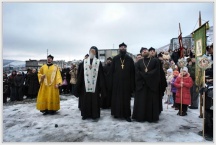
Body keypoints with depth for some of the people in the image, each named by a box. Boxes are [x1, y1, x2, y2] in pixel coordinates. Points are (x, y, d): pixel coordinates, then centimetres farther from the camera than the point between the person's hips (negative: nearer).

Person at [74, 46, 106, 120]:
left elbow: (101, 75, 0)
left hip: (95, 84, -2)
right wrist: (78, 86, 3)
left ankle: (95, 115, 13)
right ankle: (85, 114, 20)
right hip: (86, 84, 2)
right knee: (85, 99, 7)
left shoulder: (98, 62, 2)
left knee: (95, 100, 3)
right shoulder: (84, 62, 7)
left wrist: (101, 87, -5)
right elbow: (81, 74, 6)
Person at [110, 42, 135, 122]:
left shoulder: (130, 59, 3)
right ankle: (116, 113, 21)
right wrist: (111, 82, -2)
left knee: (126, 99, 4)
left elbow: (132, 72, 1)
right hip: (117, 82, 1)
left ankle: (127, 115, 13)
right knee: (116, 98, 7)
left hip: (126, 82, 0)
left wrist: (132, 84, -4)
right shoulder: (115, 59, 5)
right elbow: (112, 71, 4)